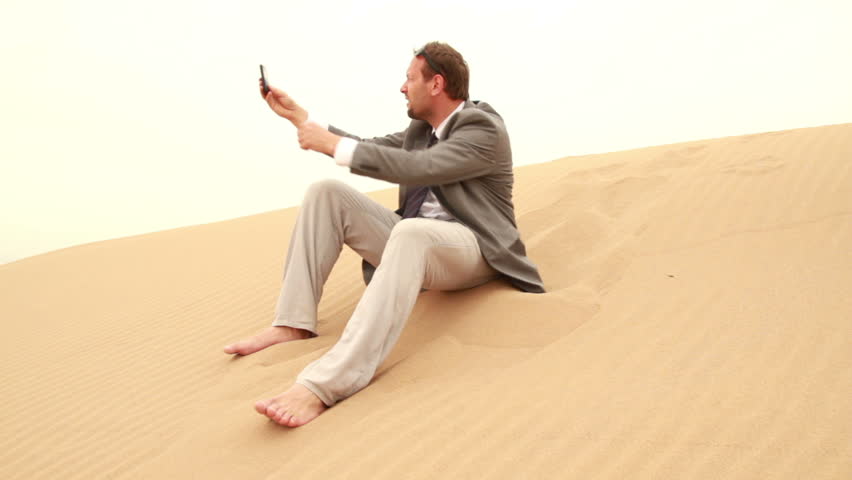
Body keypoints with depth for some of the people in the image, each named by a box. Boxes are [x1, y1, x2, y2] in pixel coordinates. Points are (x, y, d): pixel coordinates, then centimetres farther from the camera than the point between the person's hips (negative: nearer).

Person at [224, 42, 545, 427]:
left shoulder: (484, 128, -12)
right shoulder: (421, 127, 14)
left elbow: (416, 167, -25)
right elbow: (370, 150, 23)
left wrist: (334, 145, -22)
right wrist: (299, 116, 18)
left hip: (469, 247, -8)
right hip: (415, 239, 8)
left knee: (409, 231, -43)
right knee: (326, 192, -7)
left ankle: (324, 385, -54)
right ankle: (294, 323, -13)